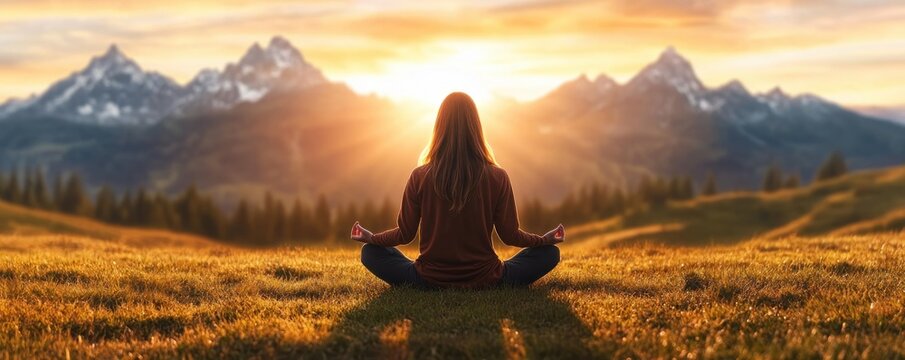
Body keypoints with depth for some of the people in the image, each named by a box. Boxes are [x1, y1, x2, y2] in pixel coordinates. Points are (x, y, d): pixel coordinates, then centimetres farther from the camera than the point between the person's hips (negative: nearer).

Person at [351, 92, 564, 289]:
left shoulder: (420, 177, -12)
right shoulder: (497, 177, -12)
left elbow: (405, 234, -3)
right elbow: (510, 236, -4)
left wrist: (370, 238, 16)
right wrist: (546, 239, 15)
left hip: (430, 280, 0)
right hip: (484, 281, 0)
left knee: (370, 253, 20)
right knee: (549, 253, 16)